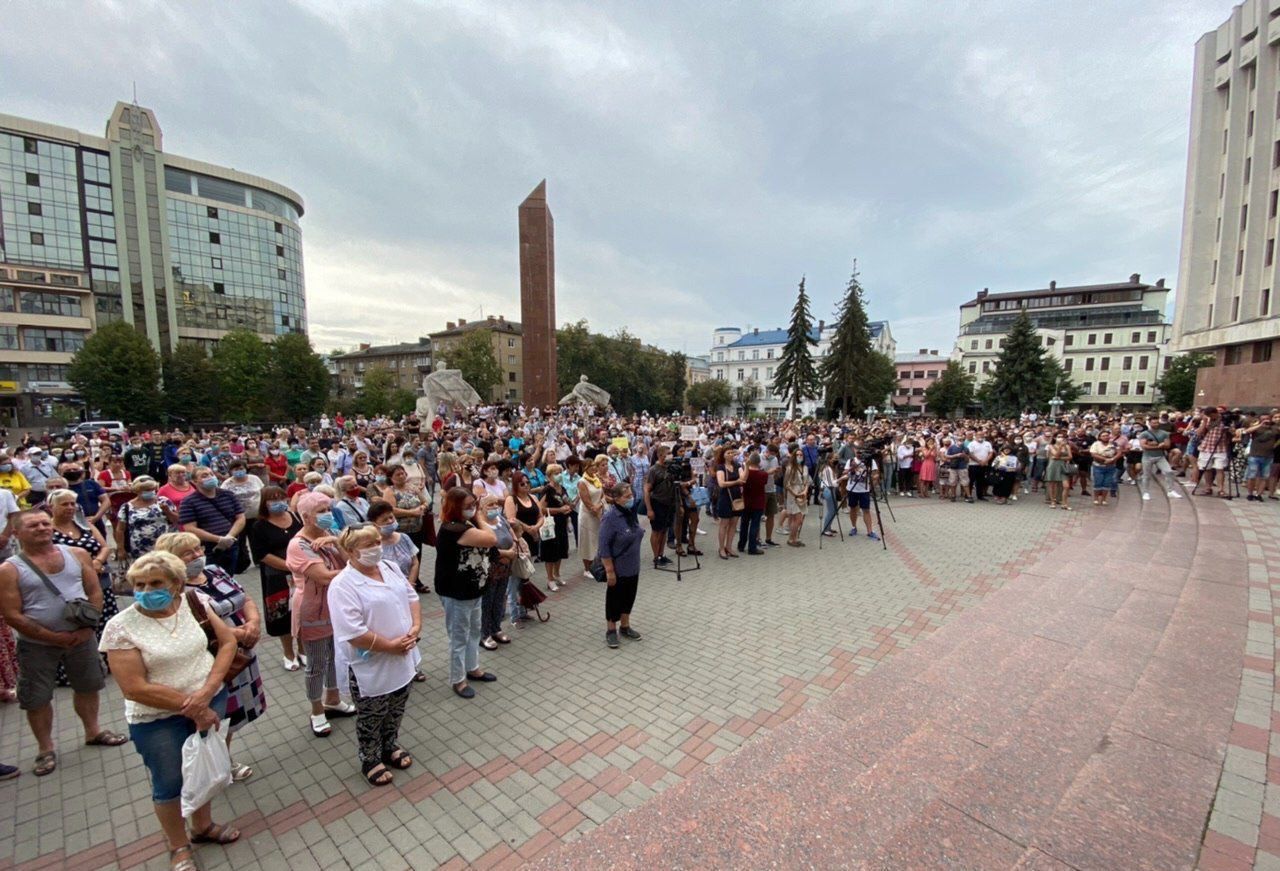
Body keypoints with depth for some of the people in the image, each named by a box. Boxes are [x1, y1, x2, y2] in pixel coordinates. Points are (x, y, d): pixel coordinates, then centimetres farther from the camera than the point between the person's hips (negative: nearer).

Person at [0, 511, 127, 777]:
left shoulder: (77, 554, -2)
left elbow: (95, 592, 0)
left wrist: (87, 627, -12)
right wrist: (54, 637, -16)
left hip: (81, 637, 3)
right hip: (36, 644, -2)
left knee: (88, 686, 16)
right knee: (37, 698, 9)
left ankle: (93, 732, 36)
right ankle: (45, 749, 28)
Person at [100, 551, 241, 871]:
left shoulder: (195, 602, -10)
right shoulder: (121, 627, -18)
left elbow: (228, 641, -6)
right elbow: (135, 688, -19)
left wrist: (207, 692, -18)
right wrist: (190, 707, -19)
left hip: (211, 701, 3)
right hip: (157, 719, -3)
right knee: (169, 783, 15)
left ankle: (202, 826, 46)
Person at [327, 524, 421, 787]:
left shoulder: (390, 568, 0)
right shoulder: (343, 585, -22)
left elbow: (411, 597, 6)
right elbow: (352, 633, -27)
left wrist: (416, 627, -10)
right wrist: (389, 646, -23)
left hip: (402, 661, 6)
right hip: (370, 668, -6)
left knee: (395, 712, 24)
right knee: (371, 719, 16)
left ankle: (391, 747, 47)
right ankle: (370, 761, 38)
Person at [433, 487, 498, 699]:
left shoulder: (464, 525, 5)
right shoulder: (454, 529, -28)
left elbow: (485, 541, 8)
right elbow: (492, 539, -29)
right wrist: (479, 519, -19)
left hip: (471, 589, 10)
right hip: (456, 593, -10)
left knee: (474, 631, 23)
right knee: (459, 636, 6)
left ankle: (473, 668, 41)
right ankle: (458, 680, 24)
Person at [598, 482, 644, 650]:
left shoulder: (631, 512, 1)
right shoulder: (610, 517, -23)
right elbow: (604, 547, -22)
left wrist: (635, 561, 16)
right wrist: (609, 571, -21)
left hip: (633, 567, 7)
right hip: (618, 569, -7)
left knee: (629, 597, 18)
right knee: (615, 599, 8)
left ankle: (625, 627, 35)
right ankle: (611, 631, 25)